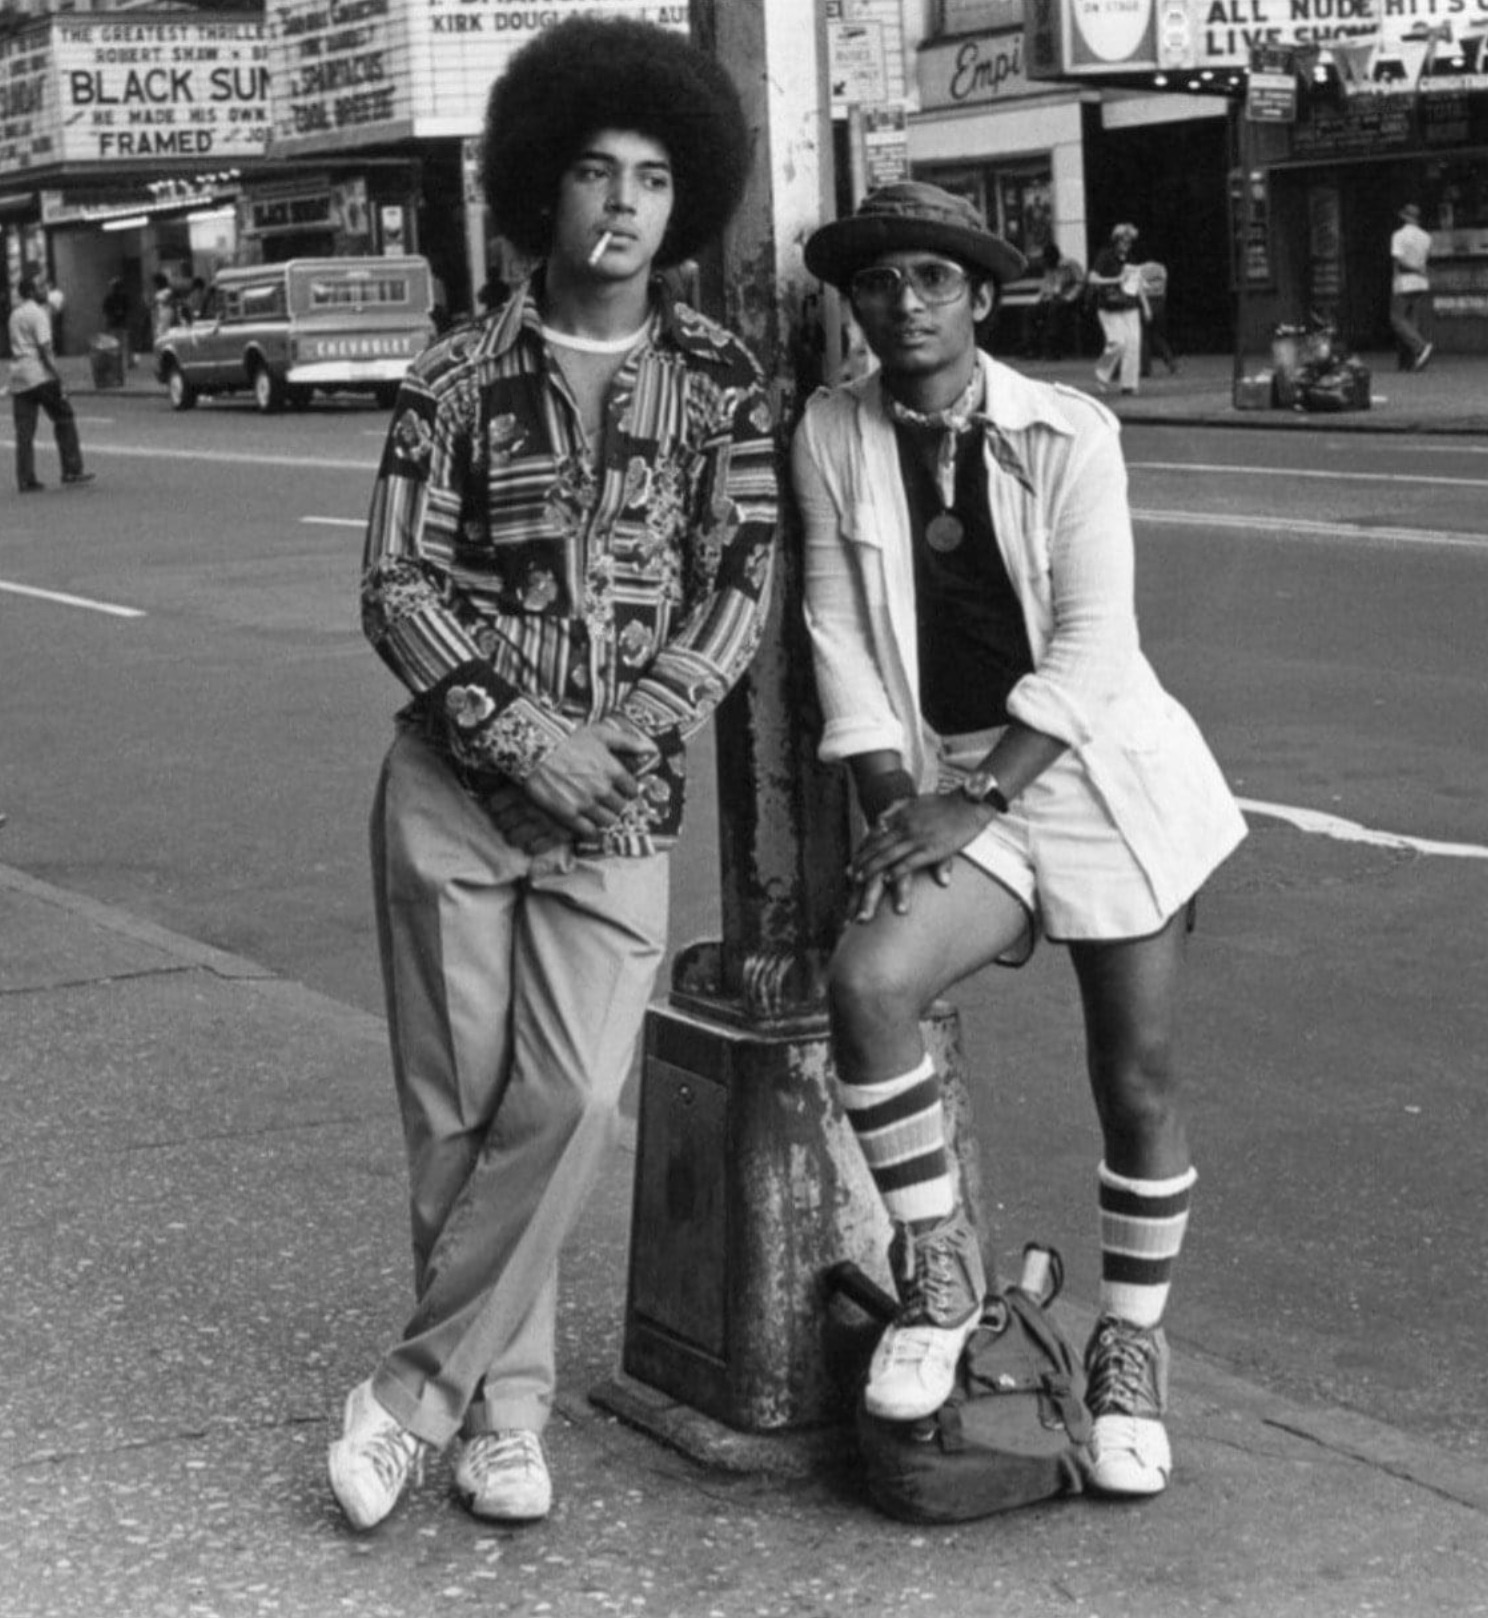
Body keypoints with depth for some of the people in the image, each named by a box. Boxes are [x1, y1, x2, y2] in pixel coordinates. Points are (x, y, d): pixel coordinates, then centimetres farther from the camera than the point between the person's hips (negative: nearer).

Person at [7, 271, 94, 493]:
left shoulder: (15, 314, 16)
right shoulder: (38, 313, -9)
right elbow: (45, 349, -15)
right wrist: (58, 376, -14)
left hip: (18, 376, 7)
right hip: (40, 375, -7)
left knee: (24, 431, 5)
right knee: (64, 419, 5)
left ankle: (26, 481, 3)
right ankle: (72, 471, 4)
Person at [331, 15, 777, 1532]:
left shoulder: (718, 381, 5)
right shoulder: (463, 373, 3)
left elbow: (740, 583, 0)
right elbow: (397, 584, 0)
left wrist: (622, 740, -14)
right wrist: (522, 732, -14)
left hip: (619, 794, 0)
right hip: (452, 778, 0)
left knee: (572, 1096, -12)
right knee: (457, 1107, 3)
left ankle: (416, 1389, 2)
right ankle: (507, 1404, 18)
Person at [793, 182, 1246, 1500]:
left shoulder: (1068, 432, -7)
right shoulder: (834, 436, 0)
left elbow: (1089, 647, -12)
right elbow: (841, 637, 0)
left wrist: (974, 799, -17)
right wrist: (894, 800, -10)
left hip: (1102, 770, -1)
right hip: (946, 779, 1)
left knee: (1135, 1079, 3)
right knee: (867, 981, -26)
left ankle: (1131, 1349, 25)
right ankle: (939, 1266, -5)